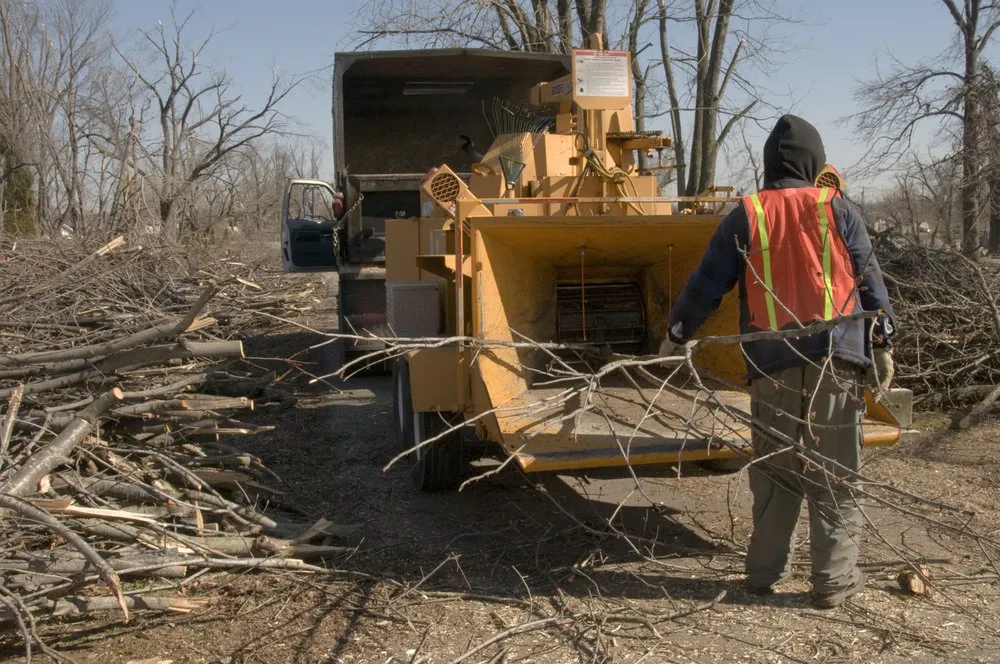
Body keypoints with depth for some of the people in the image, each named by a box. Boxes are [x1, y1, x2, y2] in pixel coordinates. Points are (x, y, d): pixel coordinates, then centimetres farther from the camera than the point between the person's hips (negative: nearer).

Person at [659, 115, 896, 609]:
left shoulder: (745, 217, 5)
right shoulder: (838, 210, 4)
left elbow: (706, 285, 8)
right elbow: (869, 281, 5)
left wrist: (675, 334, 20)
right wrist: (883, 342, 13)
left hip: (772, 364, 1)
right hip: (836, 358, -1)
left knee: (774, 474, 11)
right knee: (833, 475, 4)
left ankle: (764, 572, 16)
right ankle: (834, 580, 8)